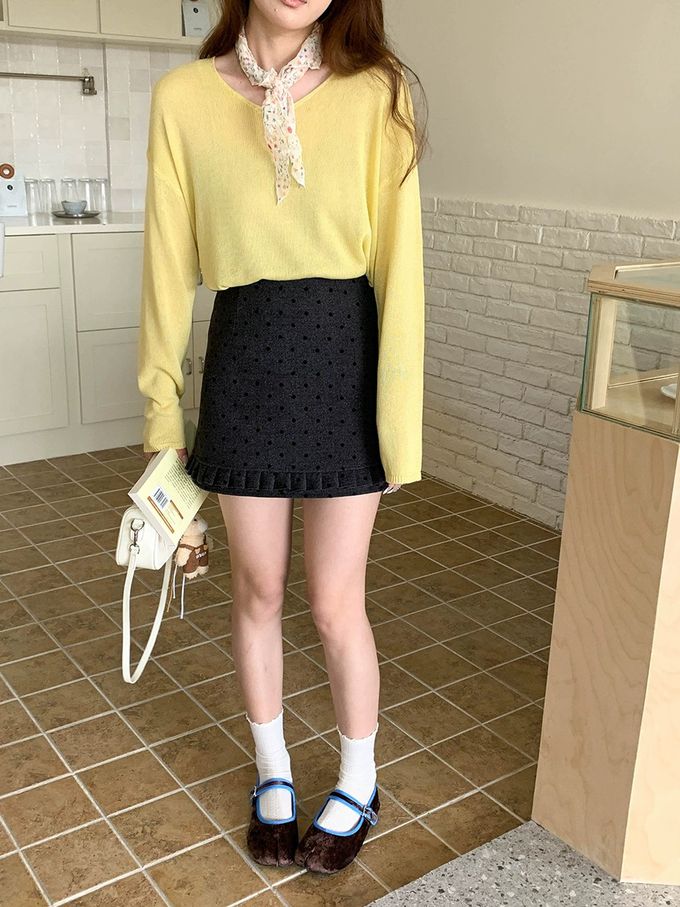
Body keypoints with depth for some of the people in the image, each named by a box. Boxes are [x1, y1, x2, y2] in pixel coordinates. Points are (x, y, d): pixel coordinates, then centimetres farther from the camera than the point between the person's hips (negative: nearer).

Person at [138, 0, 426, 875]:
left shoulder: (375, 93, -4)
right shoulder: (183, 96, -1)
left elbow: (398, 263, -6)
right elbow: (170, 265, 2)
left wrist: (399, 418, -9)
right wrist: (162, 411, 3)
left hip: (344, 359, -1)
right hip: (243, 362, 2)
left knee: (335, 602, 7)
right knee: (257, 591, 14)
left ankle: (358, 783, 34)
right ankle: (272, 771, 39)